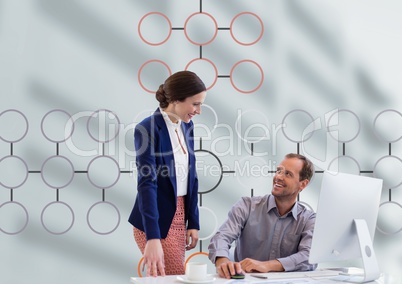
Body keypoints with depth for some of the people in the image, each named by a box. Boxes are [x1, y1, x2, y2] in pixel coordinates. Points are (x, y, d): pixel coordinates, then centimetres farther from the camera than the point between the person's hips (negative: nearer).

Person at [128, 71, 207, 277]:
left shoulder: (186, 126, 5)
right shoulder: (148, 129, -18)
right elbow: (146, 184, -26)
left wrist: (193, 222, 6)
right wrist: (153, 238, -33)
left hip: (179, 217, 7)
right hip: (156, 221, -7)